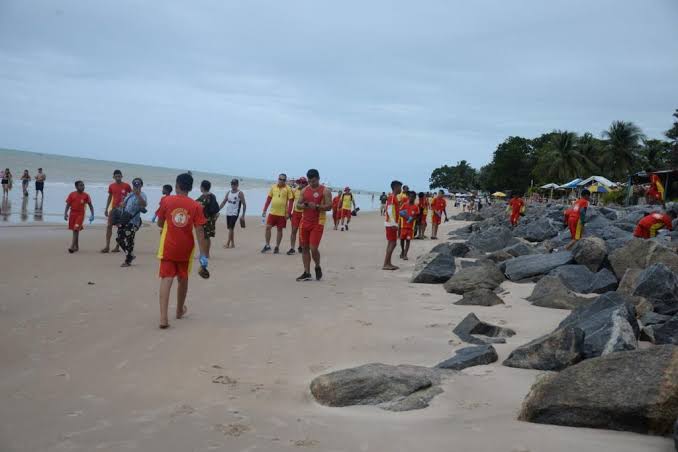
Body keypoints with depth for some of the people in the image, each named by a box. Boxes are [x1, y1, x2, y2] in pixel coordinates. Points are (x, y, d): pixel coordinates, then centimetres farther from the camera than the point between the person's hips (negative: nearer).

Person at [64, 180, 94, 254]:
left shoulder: (86, 195, -1)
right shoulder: (72, 194, 1)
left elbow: (90, 206, 5)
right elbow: (68, 205, 3)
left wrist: (92, 215, -3)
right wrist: (65, 213, -7)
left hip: (80, 214, -2)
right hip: (72, 214, 2)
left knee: (76, 230, -14)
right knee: (74, 230, 10)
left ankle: (72, 247, -15)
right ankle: (76, 247, 23)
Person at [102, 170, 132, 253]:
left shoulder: (126, 186, -4)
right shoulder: (111, 186, 6)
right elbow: (110, 197, 15)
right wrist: (106, 209, 12)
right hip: (113, 208, 3)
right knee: (109, 226, -5)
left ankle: (117, 246, 8)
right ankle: (107, 246, -5)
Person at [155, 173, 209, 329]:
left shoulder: (166, 201, -4)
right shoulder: (195, 206, -5)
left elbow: (160, 224, 6)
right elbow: (199, 231, -9)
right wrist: (203, 255, -9)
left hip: (168, 247, -1)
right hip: (185, 249, 1)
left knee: (166, 279, -7)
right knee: (183, 279, 20)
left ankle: (163, 317, -24)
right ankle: (180, 310, 39)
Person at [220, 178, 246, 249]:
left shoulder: (240, 193, -5)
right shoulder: (228, 192, 11)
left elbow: (244, 204, -6)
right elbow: (223, 202, 14)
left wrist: (243, 215, -10)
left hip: (235, 213, -6)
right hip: (228, 213, 6)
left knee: (231, 228, -14)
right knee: (230, 228, 9)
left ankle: (227, 243, -14)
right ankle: (232, 244, 16)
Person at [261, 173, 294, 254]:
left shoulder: (288, 189, -4)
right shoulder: (273, 187, 6)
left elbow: (291, 201, -5)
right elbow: (269, 199, 10)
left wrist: (288, 213, -12)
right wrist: (264, 210, 7)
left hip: (282, 213, -3)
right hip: (272, 212, 3)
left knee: (279, 230, 5)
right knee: (268, 227, -1)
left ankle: (277, 247, 15)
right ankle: (267, 245, 10)